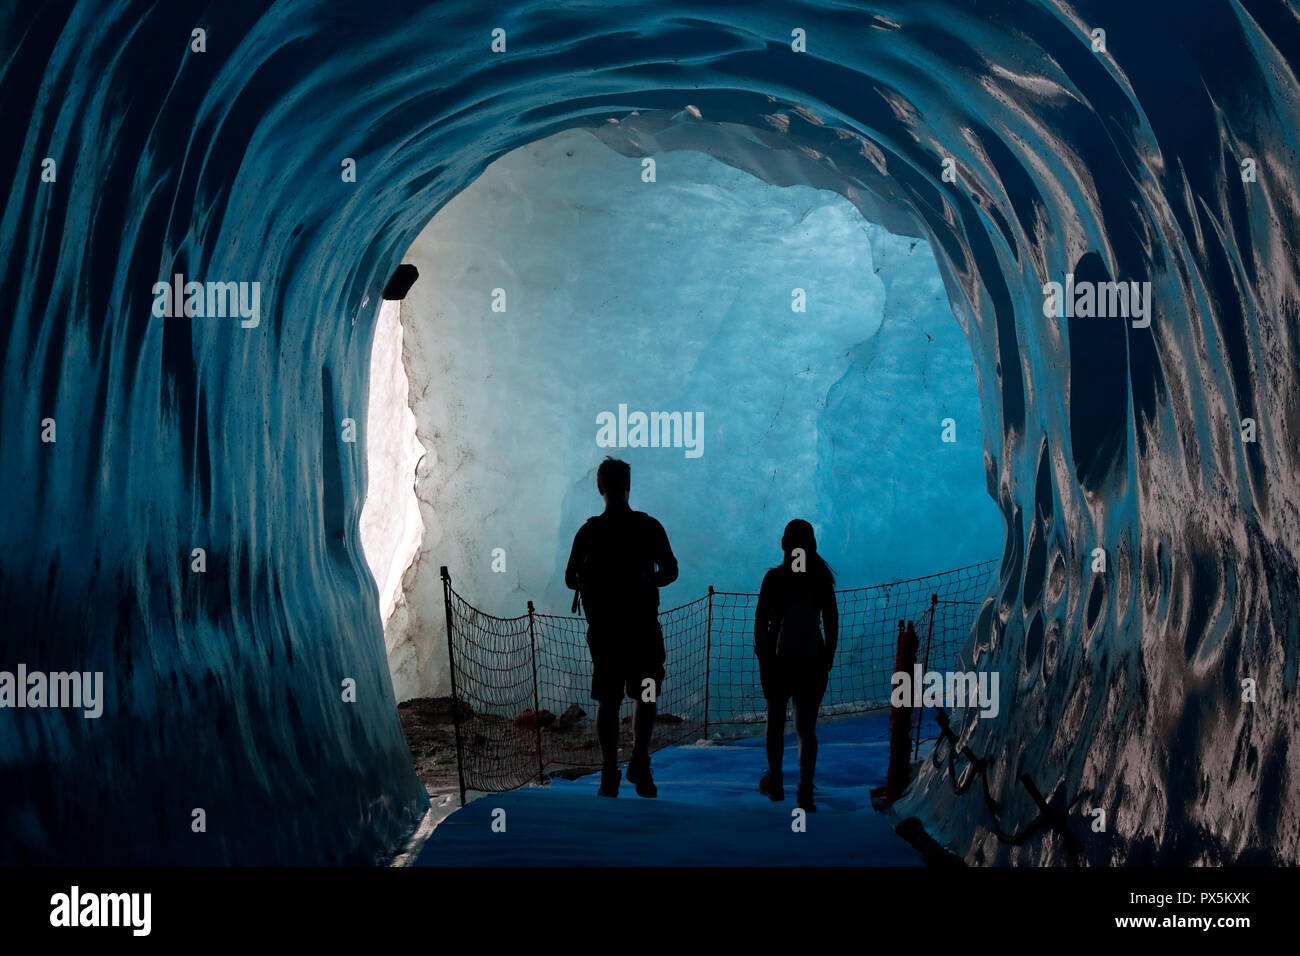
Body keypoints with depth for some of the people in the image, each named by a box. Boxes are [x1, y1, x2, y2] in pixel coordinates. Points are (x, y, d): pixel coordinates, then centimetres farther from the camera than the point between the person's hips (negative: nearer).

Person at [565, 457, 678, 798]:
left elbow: (570, 578, 2)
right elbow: (670, 571, -1)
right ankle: (639, 760, -3)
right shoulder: (649, 527, -4)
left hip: (603, 629, 1)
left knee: (607, 700, 7)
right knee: (646, 696, 12)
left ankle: (610, 776, 7)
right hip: (643, 626, -1)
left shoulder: (589, 531, -2)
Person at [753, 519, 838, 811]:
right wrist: (828, 658, 11)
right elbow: (832, 622, 2)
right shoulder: (822, 578, -1)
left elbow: (760, 620, -8)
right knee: (806, 727, 5)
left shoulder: (774, 577, -8)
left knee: (775, 721, 17)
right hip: (813, 661, 1)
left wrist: (761, 653, 3)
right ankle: (805, 792, -5)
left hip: (777, 658, -1)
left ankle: (775, 782, 28)